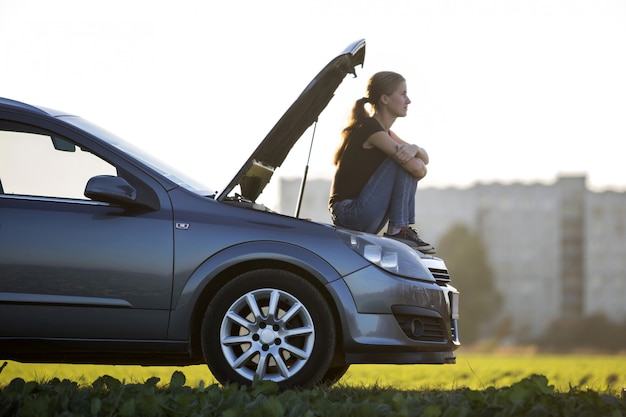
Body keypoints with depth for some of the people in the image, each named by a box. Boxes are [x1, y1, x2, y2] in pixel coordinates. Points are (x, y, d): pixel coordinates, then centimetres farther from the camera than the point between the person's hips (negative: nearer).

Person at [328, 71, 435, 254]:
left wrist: (414, 149, -12)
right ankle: (397, 230, -12)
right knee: (408, 163, -15)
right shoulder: (370, 128, -15)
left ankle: (403, 229, 2)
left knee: (409, 161, 9)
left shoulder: (384, 133, 16)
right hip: (348, 211, -10)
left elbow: (424, 159, 10)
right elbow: (420, 171, -18)